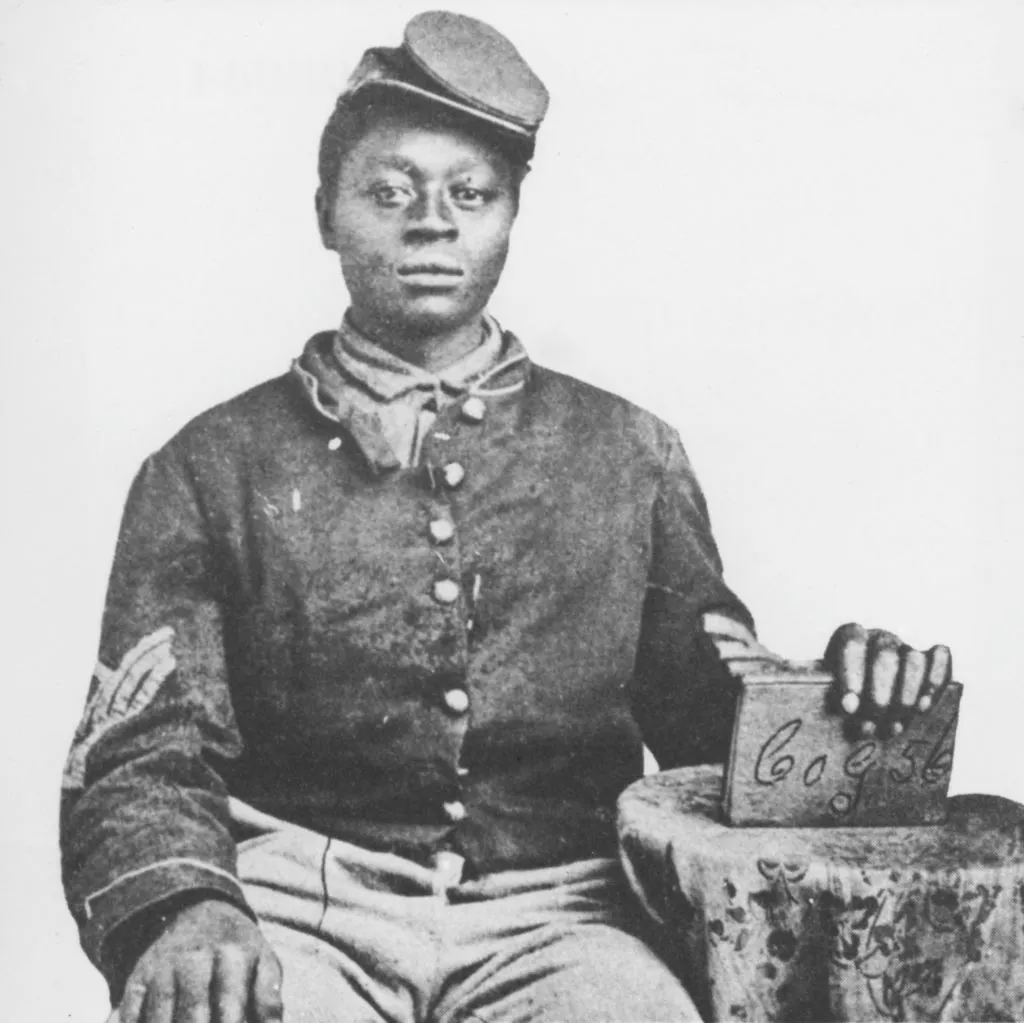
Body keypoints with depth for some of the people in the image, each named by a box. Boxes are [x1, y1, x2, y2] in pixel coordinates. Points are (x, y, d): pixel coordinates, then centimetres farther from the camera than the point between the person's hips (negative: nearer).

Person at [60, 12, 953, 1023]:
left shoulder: (629, 456, 13)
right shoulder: (215, 466, 8)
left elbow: (715, 714, 16)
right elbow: (141, 756, 2)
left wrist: (835, 693, -6)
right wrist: (179, 909, -19)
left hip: (549, 918, 1)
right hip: (300, 909, 0)